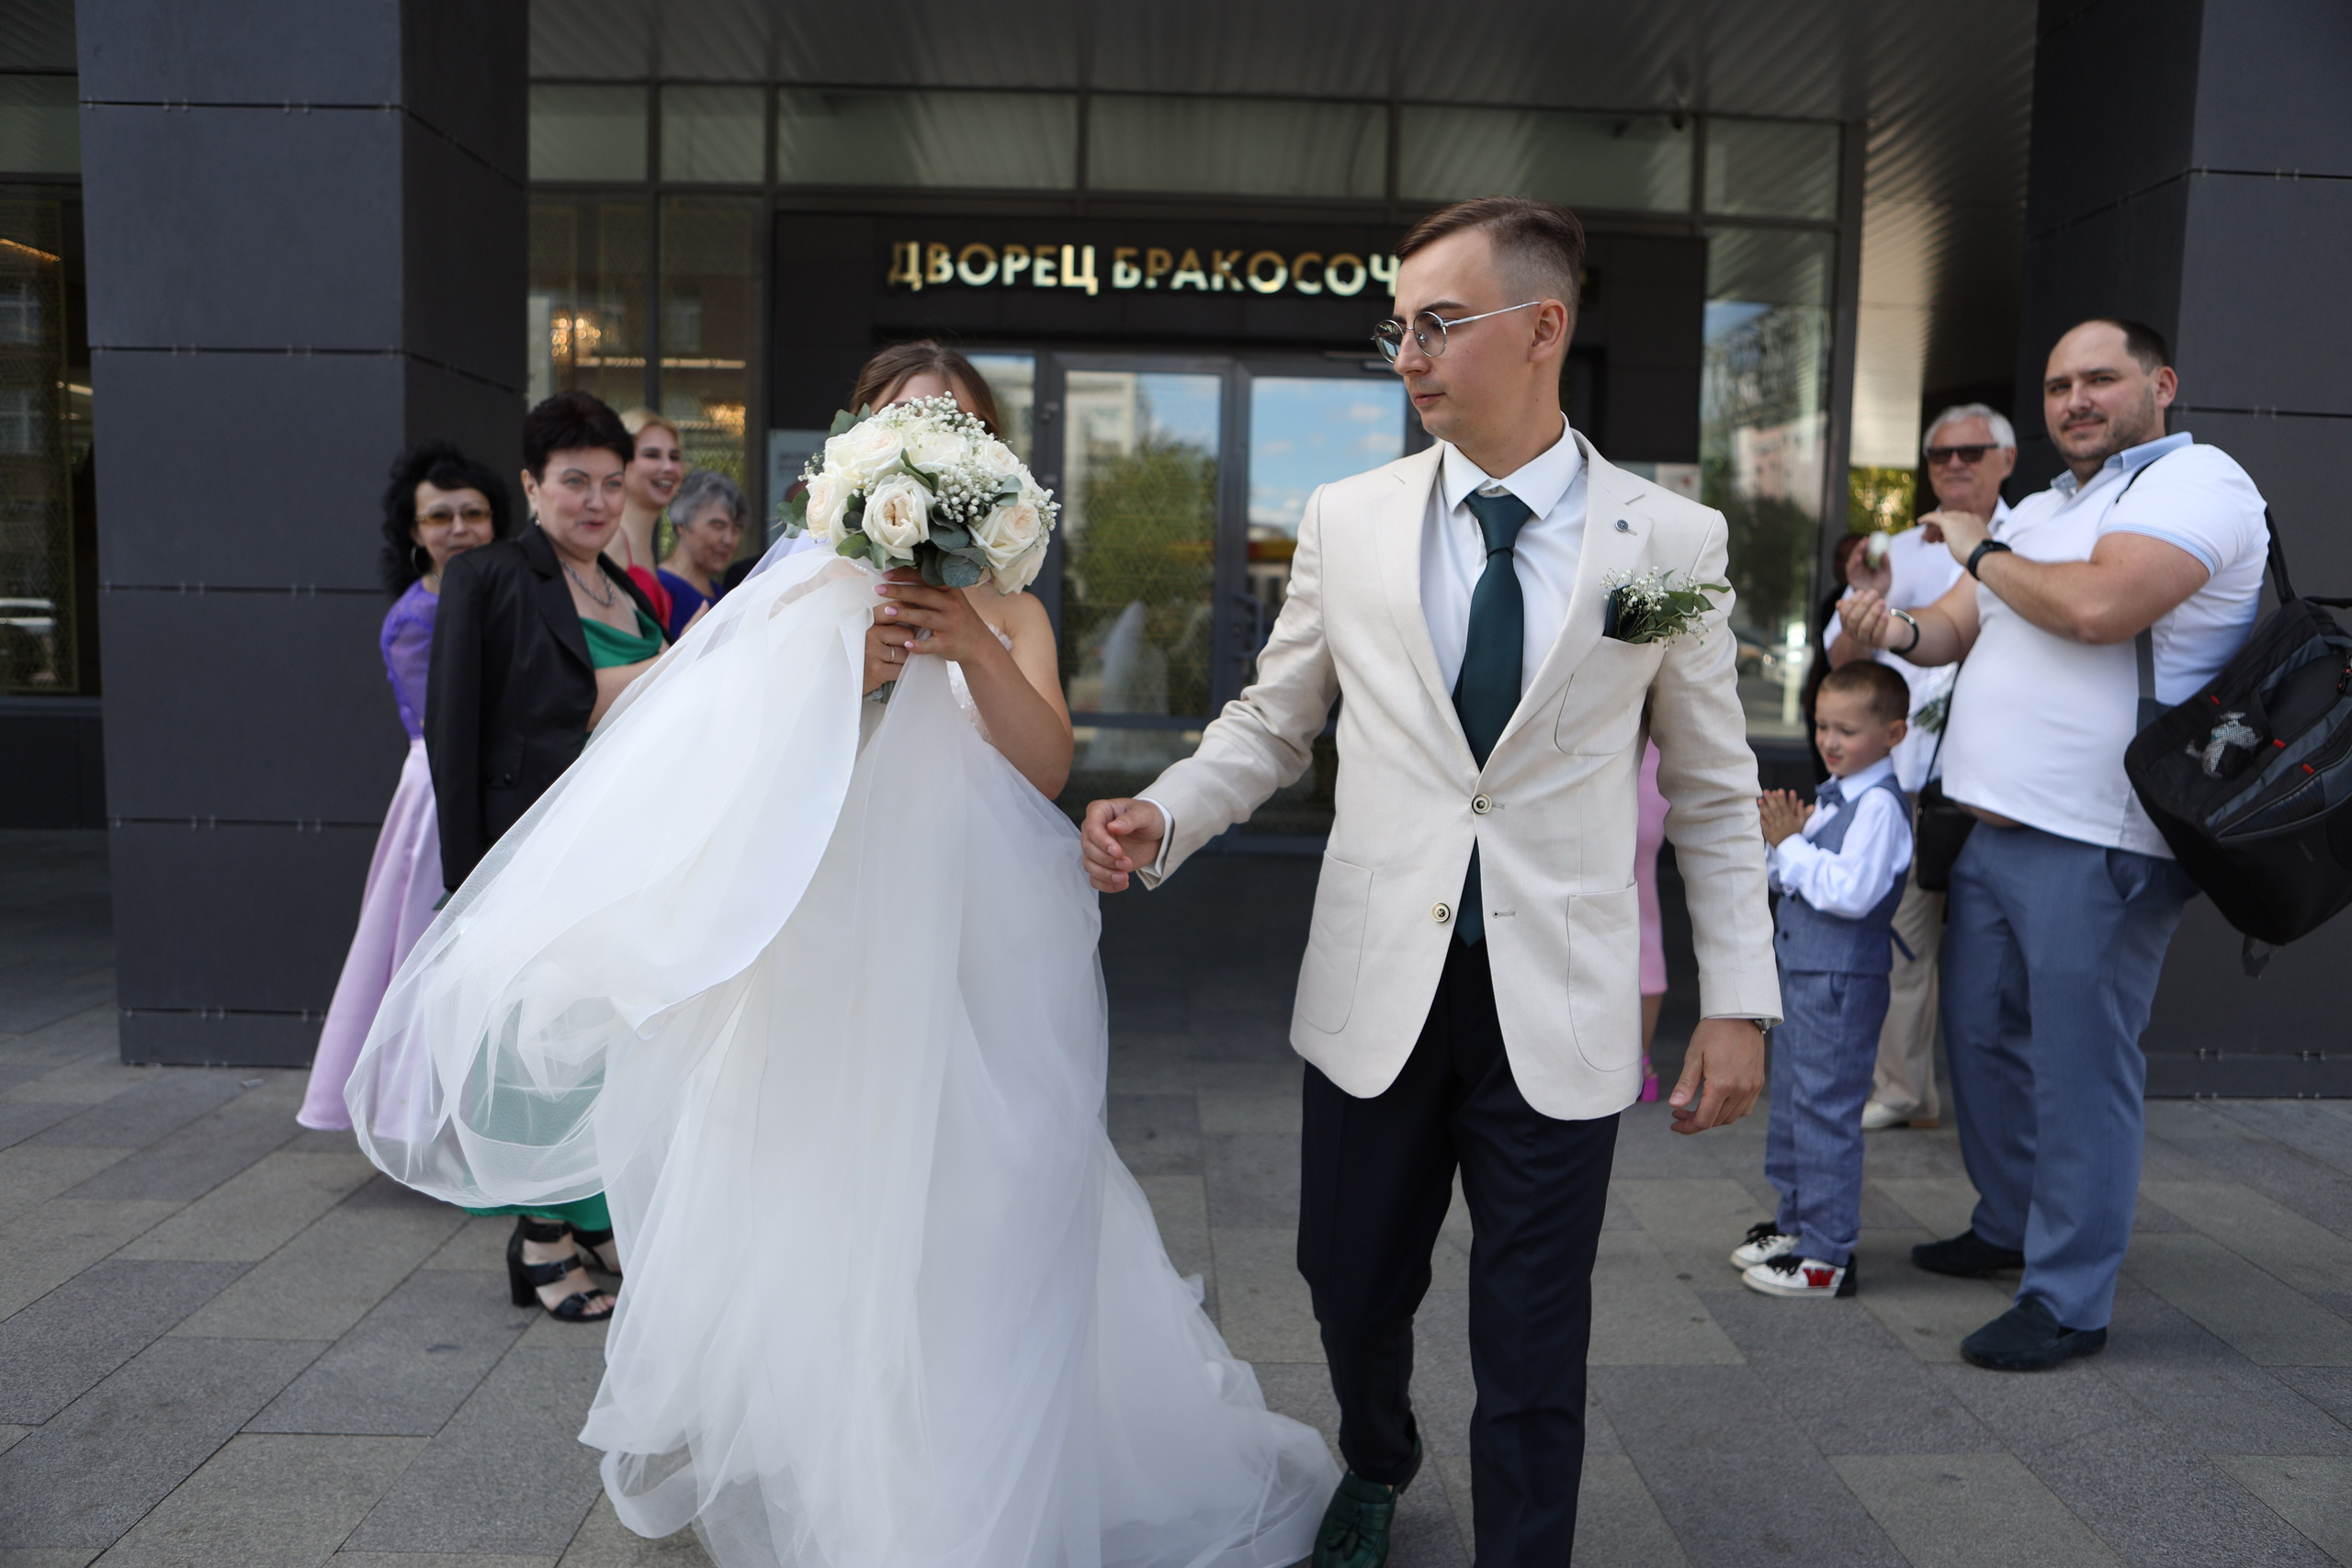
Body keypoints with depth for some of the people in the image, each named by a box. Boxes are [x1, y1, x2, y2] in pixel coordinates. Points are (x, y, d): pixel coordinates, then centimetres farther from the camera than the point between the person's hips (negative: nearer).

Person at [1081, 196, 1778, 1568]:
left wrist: (1740, 1000, 1)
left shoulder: (1672, 539, -1)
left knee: (1533, 1352, 7)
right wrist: (1164, 819, -9)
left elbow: (1715, 791, 4)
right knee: (1353, 1287, 19)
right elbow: (1273, 723, 9)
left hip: (1559, 1008, -2)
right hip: (1377, 988, 2)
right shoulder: (1348, 520, 2)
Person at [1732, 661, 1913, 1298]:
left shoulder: (1880, 804, -16)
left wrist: (1791, 846, -19)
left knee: (1825, 1108, -4)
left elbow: (1852, 892, -27)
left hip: (1842, 981, -10)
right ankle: (1795, 1222, 32)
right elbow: (1788, 880, 17)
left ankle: (1827, 1254, 5)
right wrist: (1782, 837, -2)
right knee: (1790, 1099, 18)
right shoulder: (1831, 796, 12)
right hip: (1797, 968, 10)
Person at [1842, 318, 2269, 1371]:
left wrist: (1982, 551, -7)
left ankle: (2068, 1298, 8)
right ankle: (2009, 1224, 35)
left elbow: (2097, 607, -24)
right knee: (1981, 1037, 16)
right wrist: (1903, 631, -7)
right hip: (1994, 829, 9)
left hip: (2098, 845, -9)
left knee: (2078, 1065, -3)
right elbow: (1960, 624, 17)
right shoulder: (2039, 511, 21)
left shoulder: (2196, 481, -8)